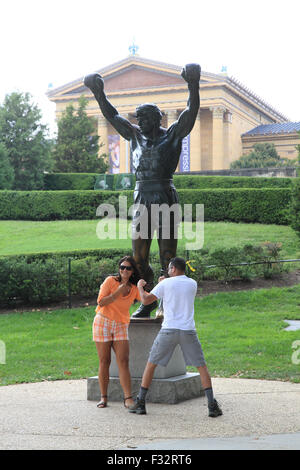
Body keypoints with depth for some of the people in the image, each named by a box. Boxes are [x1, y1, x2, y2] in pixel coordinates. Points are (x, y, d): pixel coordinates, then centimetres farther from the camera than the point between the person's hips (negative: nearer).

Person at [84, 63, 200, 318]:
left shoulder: (172, 134, 0)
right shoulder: (136, 136, 14)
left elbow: (192, 111, -12)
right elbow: (113, 116, 21)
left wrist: (193, 86, -25)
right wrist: (99, 94, 13)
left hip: (166, 200, -5)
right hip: (141, 201, 5)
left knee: (168, 257, -2)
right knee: (139, 258, 6)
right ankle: (148, 301, 21)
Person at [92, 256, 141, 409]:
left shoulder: (134, 289, 8)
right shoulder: (111, 281, -3)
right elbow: (101, 302, -9)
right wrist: (118, 293, -16)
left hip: (121, 327, 2)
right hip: (103, 323, -2)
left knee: (123, 362, -8)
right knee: (104, 362, 2)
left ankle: (128, 399, -13)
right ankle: (103, 397, 11)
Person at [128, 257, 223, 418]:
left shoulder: (166, 284, -1)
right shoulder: (193, 284, 8)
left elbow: (146, 300, -1)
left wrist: (140, 287, 18)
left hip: (169, 330, -1)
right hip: (188, 331, 1)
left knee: (151, 364, 12)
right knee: (201, 366, 7)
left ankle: (140, 403, 11)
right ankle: (212, 405, -4)